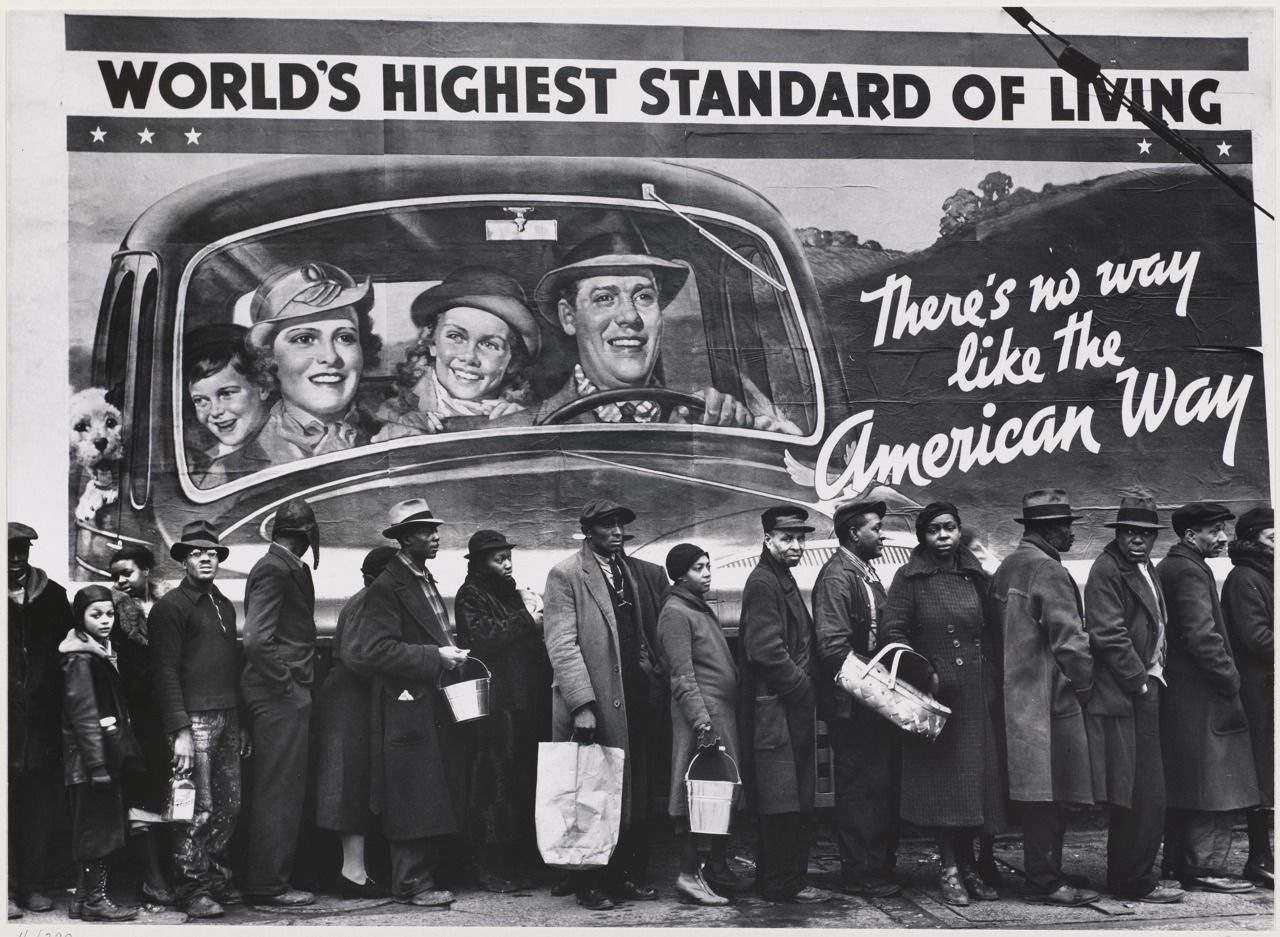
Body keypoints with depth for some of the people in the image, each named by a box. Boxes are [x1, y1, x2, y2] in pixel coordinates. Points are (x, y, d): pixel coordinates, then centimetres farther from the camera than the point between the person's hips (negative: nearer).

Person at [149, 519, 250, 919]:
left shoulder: (224, 605, 19)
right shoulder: (171, 606, -4)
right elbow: (166, 671, -10)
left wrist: (242, 723, 17)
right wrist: (180, 731, -16)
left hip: (227, 717, 7)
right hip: (194, 718, -7)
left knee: (229, 805, 7)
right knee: (199, 807, -6)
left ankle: (217, 877, 19)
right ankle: (192, 889, 2)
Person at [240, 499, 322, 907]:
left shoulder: (287, 568, 15)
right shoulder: (274, 570, -15)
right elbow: (257, 640, -22)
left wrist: (300, 682, 12)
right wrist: (287, 685, -17)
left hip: (286, 695, 10)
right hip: (281, 694, -10)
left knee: (282, 792, 15)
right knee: (279, 792, -4)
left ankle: (269, 879, 23)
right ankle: (268, 885, 2)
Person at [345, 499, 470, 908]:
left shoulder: (426, 581, 19)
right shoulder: (387, 587, -11)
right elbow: (375, 649, -19)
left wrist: (451, 653, 11)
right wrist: (435, 658, -19)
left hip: (438, 706, 9)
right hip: (409, 707, -9)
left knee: (440, 798, 9)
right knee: (415, 801, -7)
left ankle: (430, 876, 15)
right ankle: (412, 883, -1)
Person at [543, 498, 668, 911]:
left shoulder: (645, 574, 13)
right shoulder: (565, 575, -3)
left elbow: (655, 633, 15)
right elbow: (561, 644, -10)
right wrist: (582, 704, -18)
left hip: (635, 702, 5)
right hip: (591, 707, -5)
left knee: (634, 796, 6)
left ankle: (626, 874, 15)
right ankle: (589, 884, 7)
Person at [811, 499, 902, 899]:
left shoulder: (866, 573, 18)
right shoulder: (837, 575, -13)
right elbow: (832, 644, -20)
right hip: (853, 702, -9)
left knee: (881, 785, 12)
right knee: (861, 786, -4)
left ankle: (878, 866, 20)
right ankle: (859, 874, 2)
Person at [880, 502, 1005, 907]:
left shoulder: (975, 576, 12)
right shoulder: (909, 578, -2)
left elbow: (990, 631, 15)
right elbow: (892, 632, -8)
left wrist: (995, 677, 5)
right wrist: (924, 673, -16)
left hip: (977, 693, 4)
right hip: (936, 692, -4)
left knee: (976, 778, 6)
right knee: (943, 782, -3)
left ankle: (968, 867, 14)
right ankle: (949, 870, 4)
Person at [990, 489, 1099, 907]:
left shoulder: (1007, 567, 15)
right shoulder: (1049, 572, -15)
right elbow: (1070, 640, -19)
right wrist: (1086, 685, -6)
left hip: (1016, 697, 10)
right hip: (1050, 700, -9)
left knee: (1038, 798, 13)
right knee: (1049, 795, -5)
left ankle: (1042, 873, 18)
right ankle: (1046, 882, -2)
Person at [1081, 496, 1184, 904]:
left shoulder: (1144, 568, 18)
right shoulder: (1106, 570, -12)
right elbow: (1108, 635, -18)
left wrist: (1154, 671, 13)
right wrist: (1141, 681, -14)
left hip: (1143, 691, 10)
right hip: (1122, 698, -10)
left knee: (1134, 797, 14)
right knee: (1143, 796, -8)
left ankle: (1124, 878, 21)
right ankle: (1138, 882, -1)